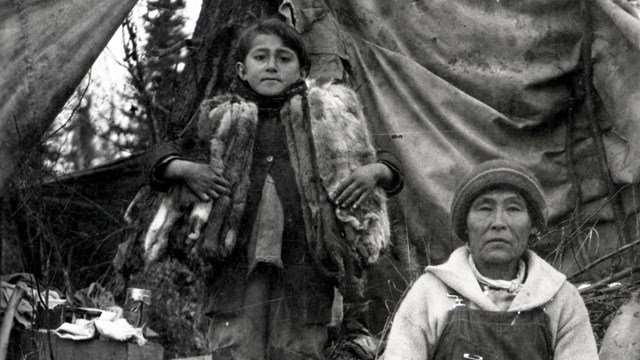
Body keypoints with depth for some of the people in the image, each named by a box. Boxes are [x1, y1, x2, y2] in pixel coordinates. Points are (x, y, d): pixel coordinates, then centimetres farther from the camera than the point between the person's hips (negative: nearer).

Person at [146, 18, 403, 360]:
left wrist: (375, 172, -3)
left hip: (305, 266, 0)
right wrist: (185, 169, -3)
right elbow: (162, 156, 18)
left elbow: (387, 163, 20)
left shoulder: (325, 117, 15)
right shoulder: (220, 119, 14)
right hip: (238, 264, 0)